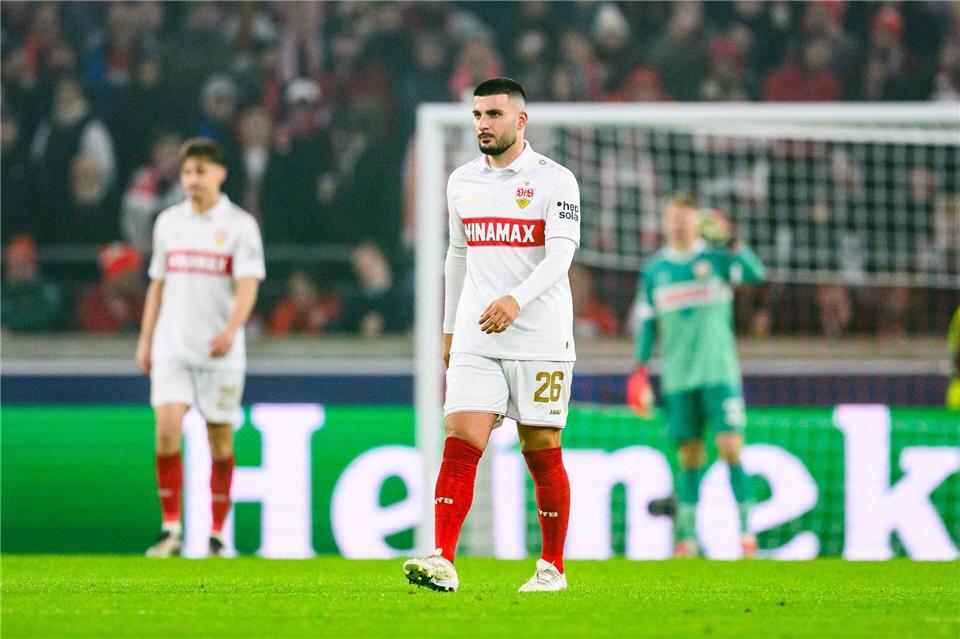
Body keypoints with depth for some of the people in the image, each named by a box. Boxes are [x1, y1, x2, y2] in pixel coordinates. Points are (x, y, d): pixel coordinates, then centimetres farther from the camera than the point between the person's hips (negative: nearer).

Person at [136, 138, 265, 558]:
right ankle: (171, 530, -8)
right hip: (172, 347, 2)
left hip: (220, 351, -2)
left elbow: (248, 285, -12)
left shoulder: (239, 225, -2)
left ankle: (216, 535, 10)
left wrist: (232, 329, -28)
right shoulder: (168, 222, 11)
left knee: (220, 440, 2)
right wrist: (145, 339, 13)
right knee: (167, 430, -13)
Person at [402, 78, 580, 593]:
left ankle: (552, 568, 14)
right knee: (460, 444, -10)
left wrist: (517, 300, -31)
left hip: (541, 341, -4)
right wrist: (449, 328, 23)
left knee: (542, 452, 2)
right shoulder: (462, 182, 12)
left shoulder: (555, 181, -5)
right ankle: (443, 563, -19)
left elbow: (560, 256, -16)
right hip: (475, 340, 4)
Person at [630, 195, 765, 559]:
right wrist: (641, 368, 8)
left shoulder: (716, 257, 1)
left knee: (731, 449, -11)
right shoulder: (655, 269, 11)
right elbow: (647, 322, 15)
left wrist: (730, 243, -28)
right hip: (677, 377, 3)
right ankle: (687, 537, 8)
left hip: (718, 372, -3)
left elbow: (755, 274, -16)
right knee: (690, 458, 3)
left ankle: (746, 532, -6)